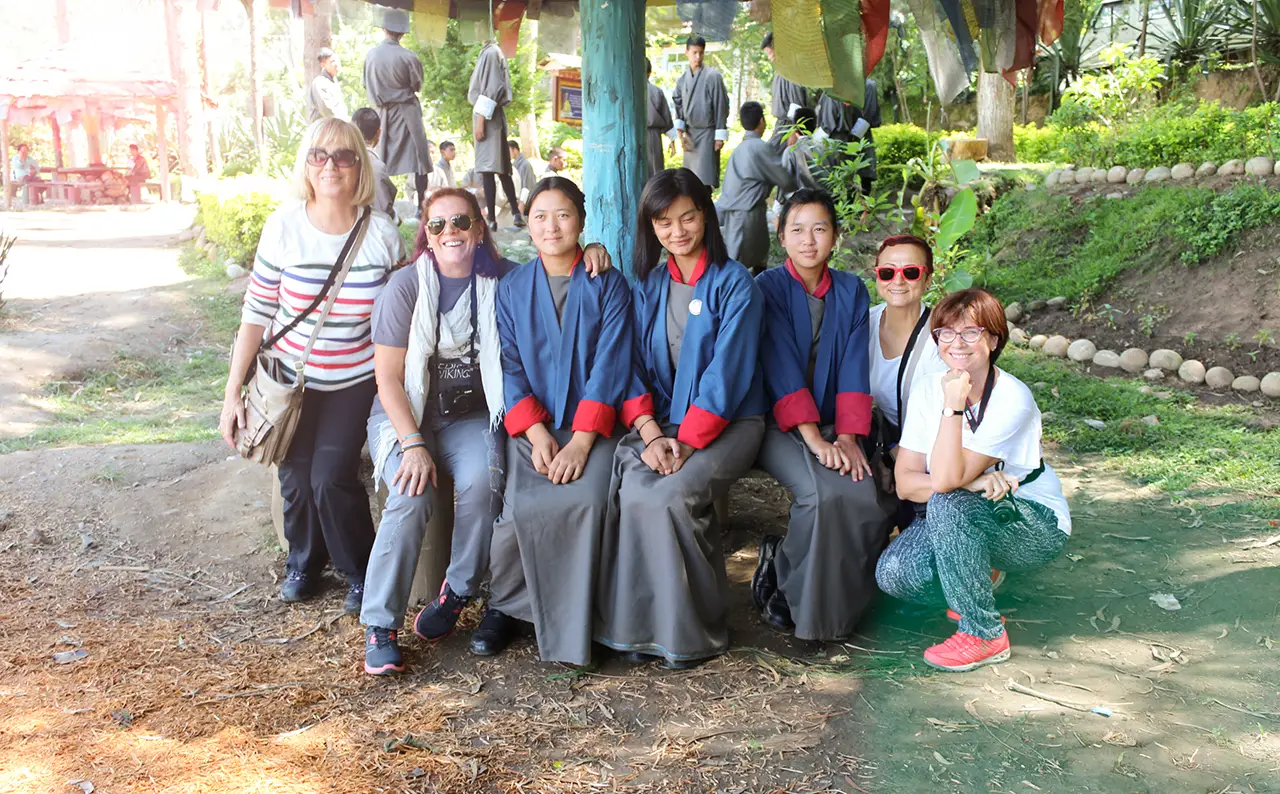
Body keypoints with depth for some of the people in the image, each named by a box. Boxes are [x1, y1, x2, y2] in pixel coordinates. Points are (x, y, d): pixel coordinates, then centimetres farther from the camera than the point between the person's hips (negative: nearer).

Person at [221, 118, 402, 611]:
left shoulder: (383, 233, -8)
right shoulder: (284, 225, -9)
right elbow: (257, 312, -5)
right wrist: (233, 391, -6)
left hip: (355, 381, -1)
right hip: (291, 379, 1)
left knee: (331, 477, -13)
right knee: (296, 478, -2)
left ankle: (361, 570, 14)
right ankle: (303, 561, 30)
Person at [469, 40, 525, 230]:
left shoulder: (489, 54, -9)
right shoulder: (495, 53, 17)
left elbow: (489, 92, -17)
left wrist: (480, 121, -19)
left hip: (487, 117, -9)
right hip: (496, 117, 9)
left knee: (487, 169, -10)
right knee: (501, 167, 13)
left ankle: (492, 219, -12)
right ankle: (516, 212, 13)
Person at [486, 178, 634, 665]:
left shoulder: (608, 285, 4)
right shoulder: (511, 289, 11)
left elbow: (610, 365, -5)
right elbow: (508, 368, 4)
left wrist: (582, 440, -16)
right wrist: (537, 433, -12)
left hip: (591, 424, -1)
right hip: (531, 426, 1)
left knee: (587, 499, -30)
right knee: (520, 506, -26)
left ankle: (574, 626, -12)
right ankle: (504, 606, 0)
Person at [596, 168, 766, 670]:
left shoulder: (734, 284, -3)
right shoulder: (646, 285, 13)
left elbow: (727, 371, -11)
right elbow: (634, 368, 5)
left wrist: (687, 442, -19)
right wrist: (651, 435, -11)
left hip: (726, 423, -4)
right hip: (659, 421, 4)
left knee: (672, 494, -30)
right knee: (631, 491, -27)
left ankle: (692, 631, -12)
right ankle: (639, 624, -14)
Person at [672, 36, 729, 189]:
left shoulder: (713, 76, -7)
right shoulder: (682, 79, 8)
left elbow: (721, 106, -7)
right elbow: (678, 105, 10)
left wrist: (720, 136, -10)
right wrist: (681, 131, -4)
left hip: (707, 133, -5)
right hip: (690, 133, 5)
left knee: (705, 177, -9)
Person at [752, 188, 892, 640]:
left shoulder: (852, 291, 9)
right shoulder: (769, 288, -1)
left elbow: (854, 368, 0)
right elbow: (781, 370, -11)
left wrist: (848, 438, -14)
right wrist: (813, 438, -21)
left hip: (835, 425, 4)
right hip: (780, 426, -3)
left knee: (870, 500, -23)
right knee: (825, 494, -30)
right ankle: (786, 584, -6)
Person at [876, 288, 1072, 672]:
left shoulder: (1012, 399, -22)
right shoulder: (928, 392, -5)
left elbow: (945, 479, -30)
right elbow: (905, 483, -12)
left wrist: (954, 406, -34)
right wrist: (974, 482, -25)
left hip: (1037, 528, -5)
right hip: (961, 524, 5)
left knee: (946, 504, -35)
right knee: (893, 574, -22)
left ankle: (985, 634, -18)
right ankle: (974, 593, 11)